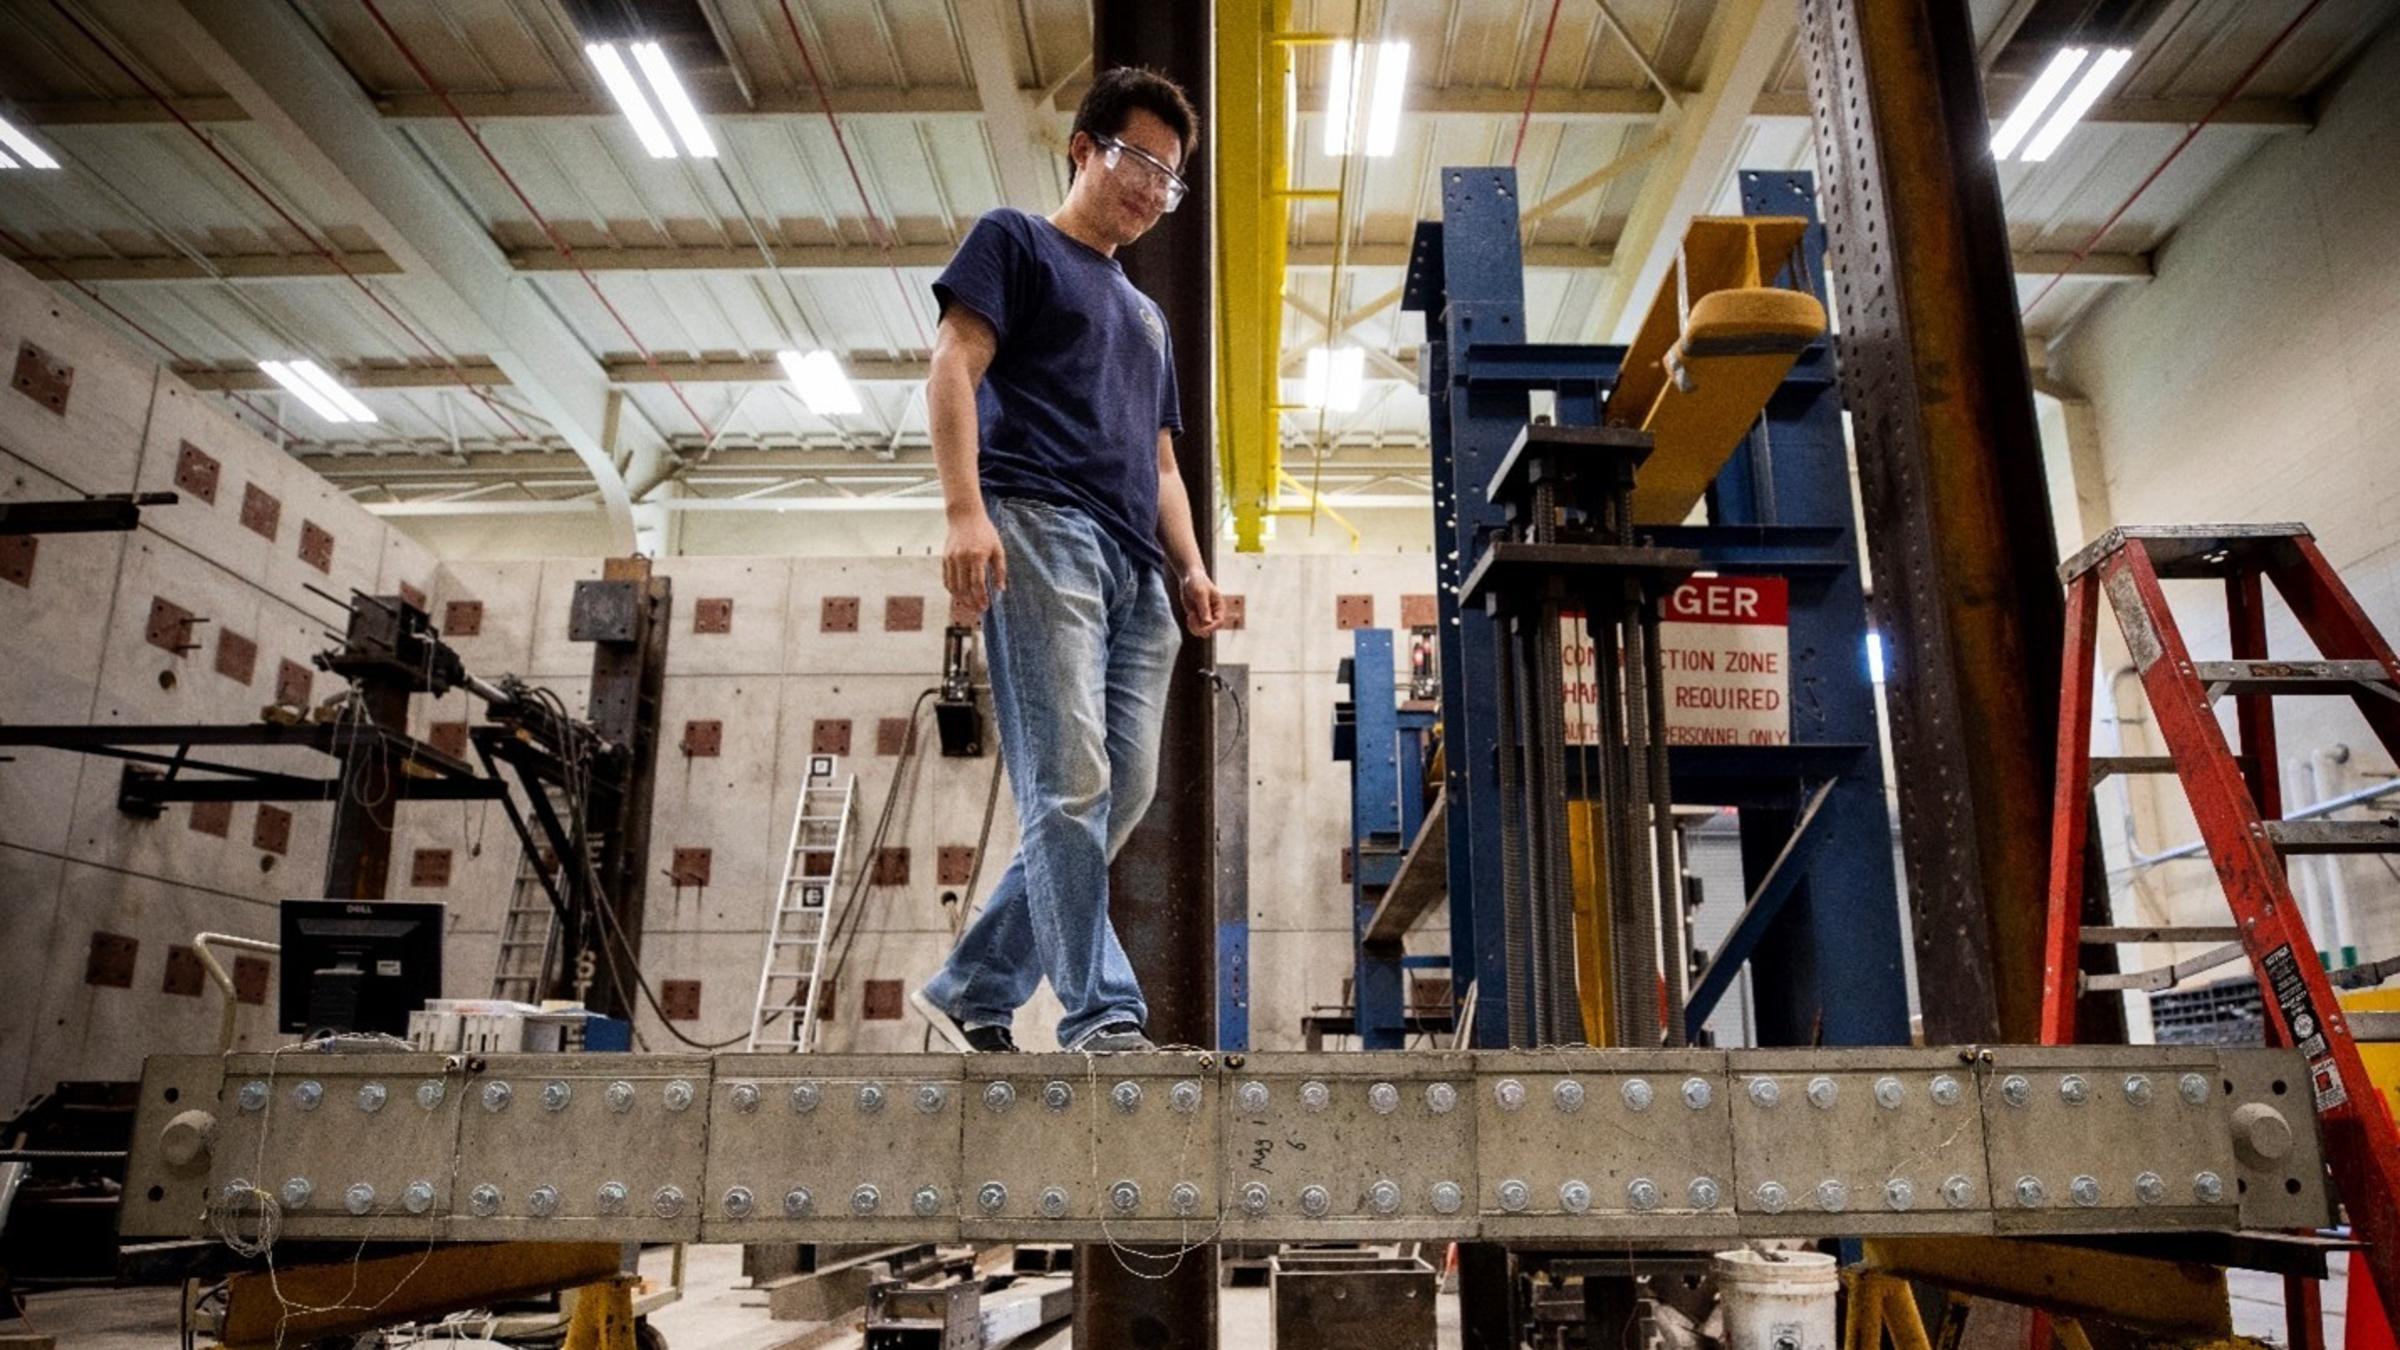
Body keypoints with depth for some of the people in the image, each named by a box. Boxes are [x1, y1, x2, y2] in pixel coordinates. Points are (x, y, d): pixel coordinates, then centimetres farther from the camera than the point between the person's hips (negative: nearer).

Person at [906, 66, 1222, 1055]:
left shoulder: (1148, 318, 33)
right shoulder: (1016, 242, 13)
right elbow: (954, 367, -1)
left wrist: (1191, 567, 11)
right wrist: (965, 509, -17)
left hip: (1135, 567, 7)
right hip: (1039, 526, -7)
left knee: (1124, 792, 0)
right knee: (1070, 783, -16)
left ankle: (972, 991, 10)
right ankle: (1103, 1016, -15)